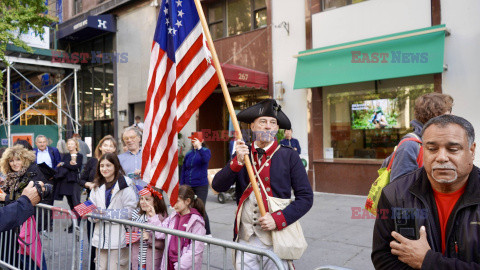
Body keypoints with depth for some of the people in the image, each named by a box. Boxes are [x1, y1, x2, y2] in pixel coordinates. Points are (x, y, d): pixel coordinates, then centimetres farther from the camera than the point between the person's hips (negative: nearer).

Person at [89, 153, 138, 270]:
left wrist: (107, 213, -16)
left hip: (118, 237, -6)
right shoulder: (97, 186, 14)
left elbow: (130, 210, -14)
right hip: (101, 235, 6)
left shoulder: (125, 185, -9)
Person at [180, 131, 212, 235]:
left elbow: (206, 159, -23)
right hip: (188, 186, 5)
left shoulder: (206, 151, 1)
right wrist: (182, 186, 12)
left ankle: (207, 233, 4)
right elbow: (183, 170, 15)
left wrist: (199, 148, -32)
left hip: (201, 186, -5)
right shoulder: (188, 154, 12)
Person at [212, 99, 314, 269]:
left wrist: (278, 219, -15)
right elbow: (217, 186, -4)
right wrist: (238, 161, -18)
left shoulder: (289, 156, -2)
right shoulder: (242, 155, 5)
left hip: (275, 239, -2)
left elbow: (306, 197, -4)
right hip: (244, 239, 2)